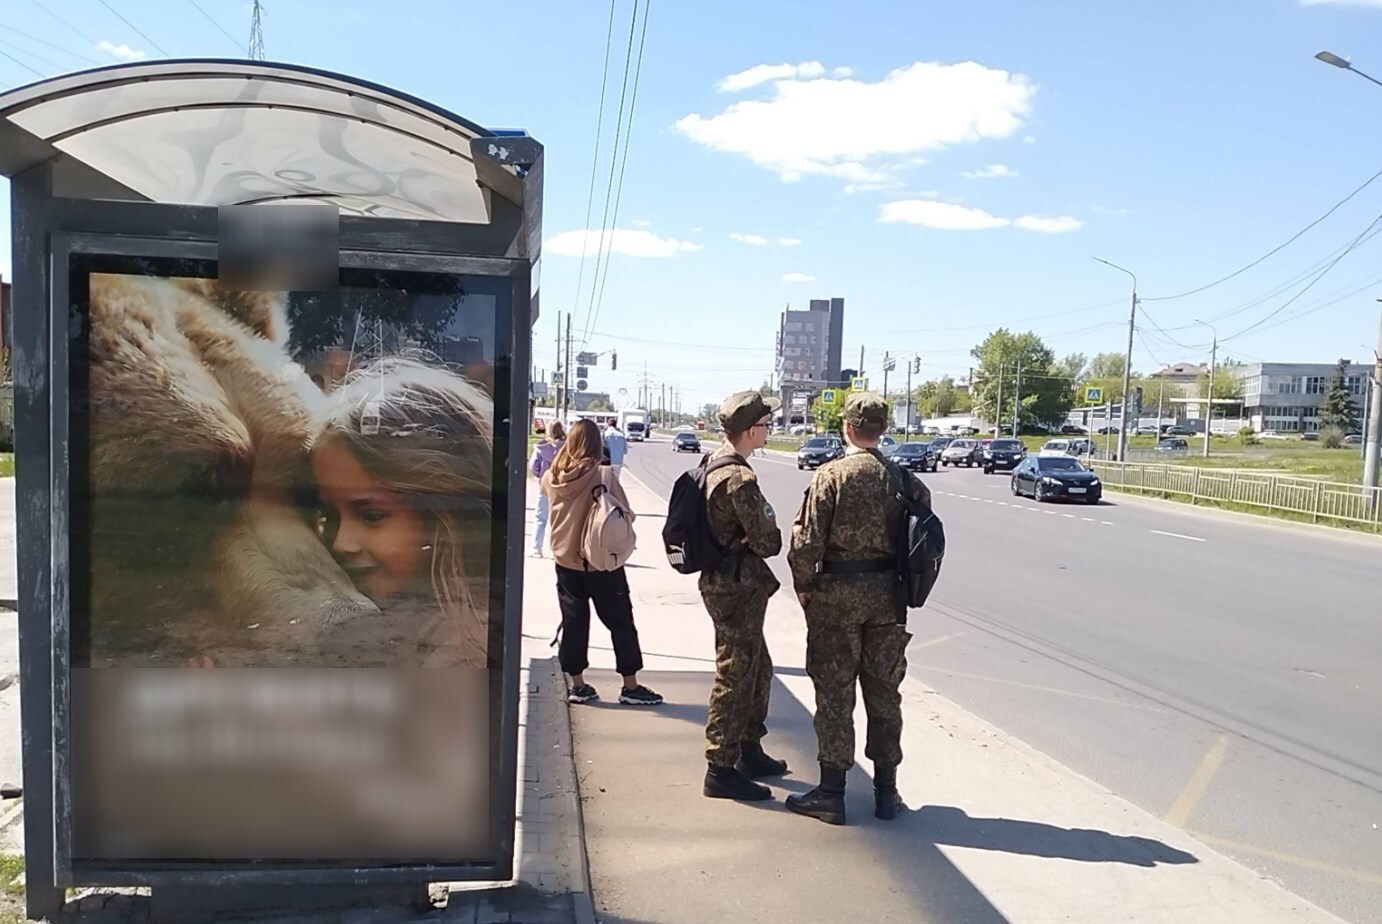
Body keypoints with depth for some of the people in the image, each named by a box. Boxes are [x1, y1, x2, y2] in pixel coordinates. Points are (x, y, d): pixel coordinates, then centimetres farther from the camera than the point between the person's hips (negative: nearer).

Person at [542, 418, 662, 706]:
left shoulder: (550, 477, -6)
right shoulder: (604, 475, -19)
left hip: (565, 560, 4)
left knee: (574, 622, 14)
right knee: (621, 622, 8)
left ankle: (577, 685, 20)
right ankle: (630, 687, 14)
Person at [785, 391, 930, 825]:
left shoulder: (832, 475, -12)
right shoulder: (902, 478, 0)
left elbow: (808, 540, -14)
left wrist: (803, 585, 0)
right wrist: (902, 583, 14)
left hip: (836, 594, -4)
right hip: (887, 595, 4)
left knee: (835, 693, 5)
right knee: (884, 693, 13)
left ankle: (831, 792, 12)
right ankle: (886, 792, 22)